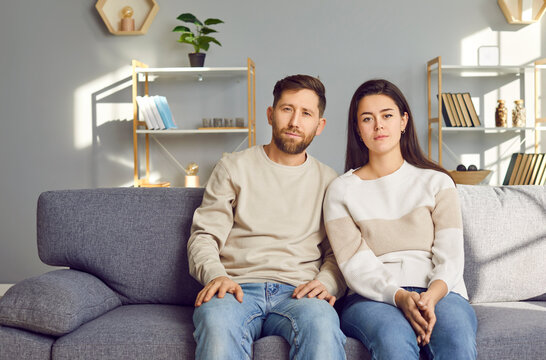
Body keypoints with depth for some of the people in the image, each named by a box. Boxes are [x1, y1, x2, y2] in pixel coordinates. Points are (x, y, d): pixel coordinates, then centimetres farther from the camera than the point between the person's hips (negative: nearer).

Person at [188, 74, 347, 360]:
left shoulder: (328, 181, 18)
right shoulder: (234, 167, 15)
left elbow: (338, 253, 17)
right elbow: (204, 236, 9)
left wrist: (326, 282, -6)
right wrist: (216, 276, -12)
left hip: (297, 293, 1)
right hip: (238, 288, 0)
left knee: (321, 323, -36)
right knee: (216, 322, -37)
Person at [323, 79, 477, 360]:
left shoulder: (436, 182, 13)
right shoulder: (341, 191, 9)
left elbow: (450, 256, 3)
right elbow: (356, 267, -2)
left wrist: (431, 297, -19)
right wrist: (400, 298, -20)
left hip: (439, 292, 1)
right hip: (371, 298, 0)